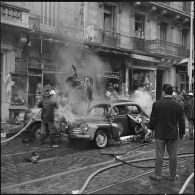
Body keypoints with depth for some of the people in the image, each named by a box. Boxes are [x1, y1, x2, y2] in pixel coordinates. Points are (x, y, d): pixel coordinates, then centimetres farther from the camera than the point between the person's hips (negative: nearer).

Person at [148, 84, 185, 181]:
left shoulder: (156, 104, -10)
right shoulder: (178, 105, -5)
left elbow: (153, 119, -5)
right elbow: (181, 121, 0)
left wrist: (151, 128, 12)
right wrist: (181, 133, 12)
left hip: (160, 134, -1)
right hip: (173, 135, 1)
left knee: (159, 156, 8)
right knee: (173, 156, 11)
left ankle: (157, 175, 17)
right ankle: (172, 176, 21)